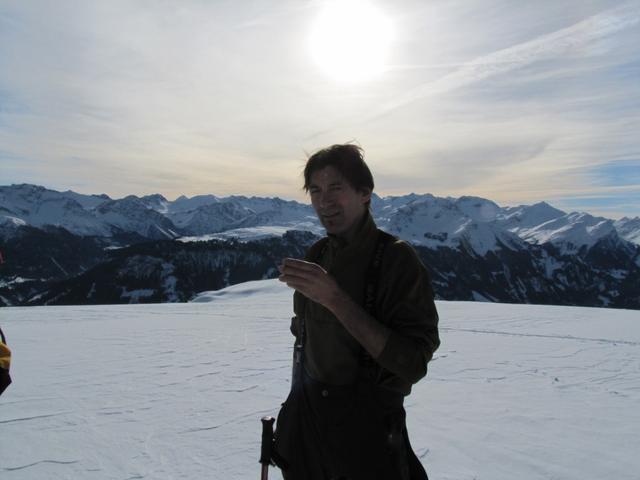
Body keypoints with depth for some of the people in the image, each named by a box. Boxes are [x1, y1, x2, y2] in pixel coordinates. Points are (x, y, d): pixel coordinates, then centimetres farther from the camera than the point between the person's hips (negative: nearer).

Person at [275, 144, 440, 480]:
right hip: (306, 421, 5)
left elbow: (413, 364, -25)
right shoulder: (315, 255, 1)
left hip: (368, 433, -5)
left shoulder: (396, 259, -17)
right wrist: (295, 409, 13)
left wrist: (334, 298, -31)